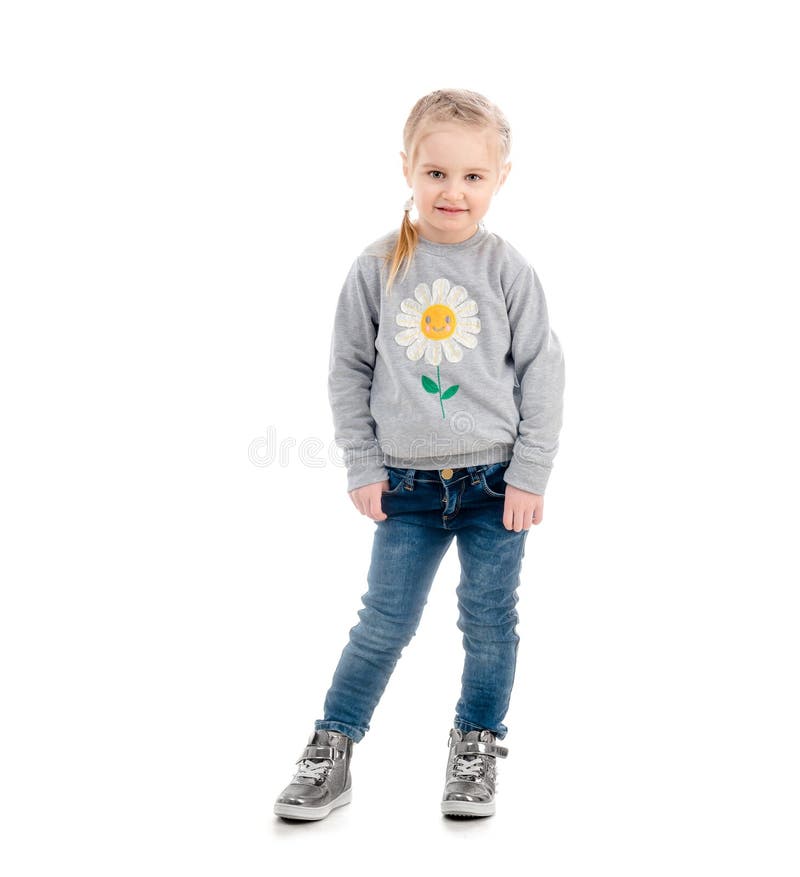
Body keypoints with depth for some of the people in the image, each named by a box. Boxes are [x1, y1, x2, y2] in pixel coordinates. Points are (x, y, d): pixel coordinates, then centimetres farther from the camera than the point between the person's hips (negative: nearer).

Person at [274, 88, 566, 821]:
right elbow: (348, 370, 4)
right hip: (408, 484, 0)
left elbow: (542, 372, -1)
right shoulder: (377, 268, -3)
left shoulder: (507, 269, -5)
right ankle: (331, 751, 17)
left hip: (496, 480, 0)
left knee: (490, 623, 9)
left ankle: (477, 746, 29)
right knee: (384, 622, 4)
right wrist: (363, 467, 1)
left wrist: (530, 475, -4)